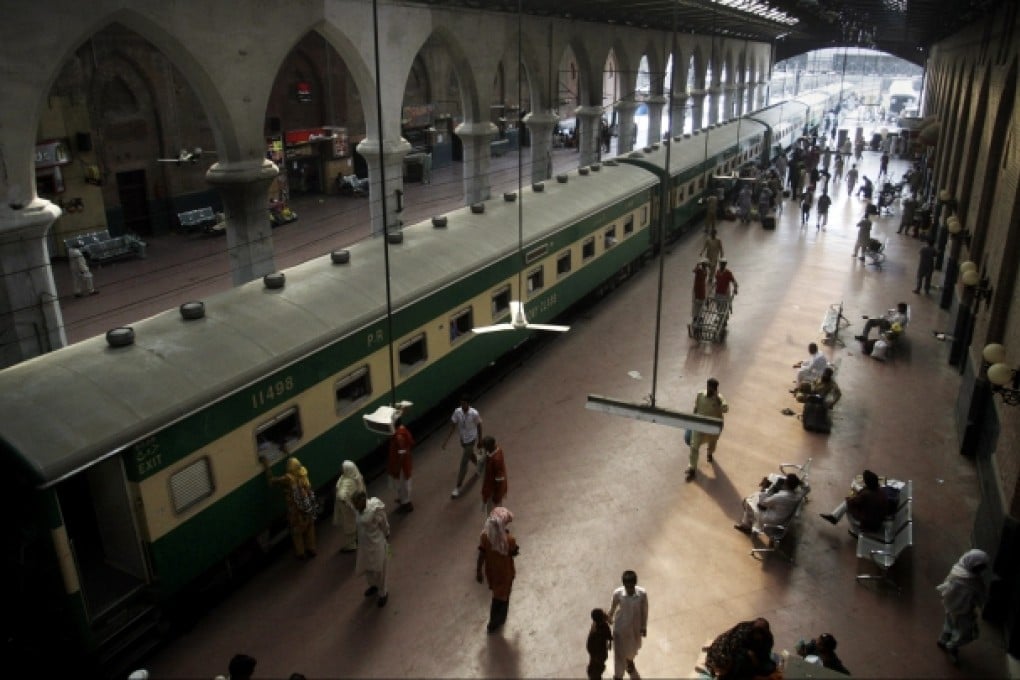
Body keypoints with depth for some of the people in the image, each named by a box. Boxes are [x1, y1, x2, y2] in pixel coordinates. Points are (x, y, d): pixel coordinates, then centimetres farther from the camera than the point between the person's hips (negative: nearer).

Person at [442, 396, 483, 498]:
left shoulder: (474, 413, -26)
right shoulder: (457, 412, -16)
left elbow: (479, 427, -10)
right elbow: (452, 427, -9)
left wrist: (480, 442, 1)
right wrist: (445, 441, -14)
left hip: (471, 440, -5)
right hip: (462, 439, 5)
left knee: (463, 463, -3)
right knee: (470, 455, 28)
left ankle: (458, 488, 6)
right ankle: (480, 462, 64)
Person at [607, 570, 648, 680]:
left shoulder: (642, 593, -28)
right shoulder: (617, 593, -28)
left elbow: (644, 610, -11)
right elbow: (613, 607, -8)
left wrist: (644, 627, -1)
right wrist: (609, 619, 10)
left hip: (635, 625, 2)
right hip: (621, 626, -2)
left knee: (633, 648, 28)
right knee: (619, 652, 9)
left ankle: (629, 661, 62)